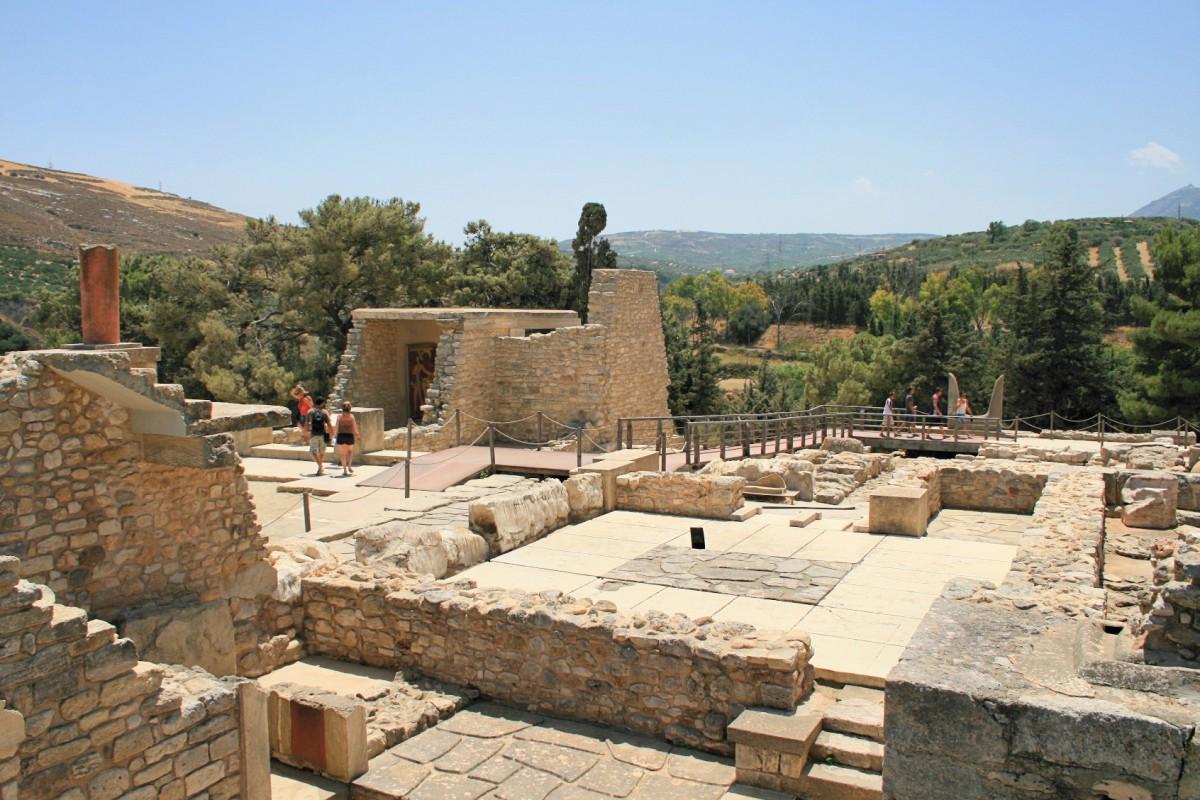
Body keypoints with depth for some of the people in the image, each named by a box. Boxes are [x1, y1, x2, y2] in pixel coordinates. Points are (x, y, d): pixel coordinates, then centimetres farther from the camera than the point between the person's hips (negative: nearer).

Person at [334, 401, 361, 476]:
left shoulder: (340, 416, -5)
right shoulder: (352, 416, -3)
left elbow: (336, 427, -6)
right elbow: (355, 427, -1)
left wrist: (334, 436, 0)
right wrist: (356, 436, 11)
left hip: (341, 436, -1)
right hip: (350, 436, 1)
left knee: (342, 453, 6)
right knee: (350, 451, 25)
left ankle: (345, 470, 3)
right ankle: (349, 466, 15)